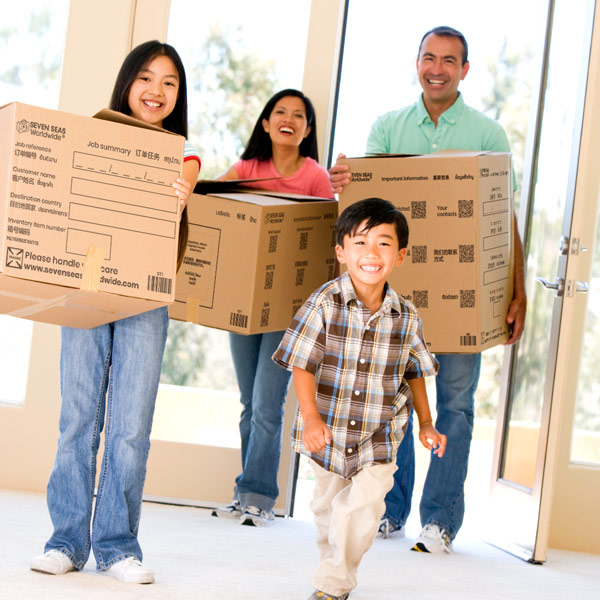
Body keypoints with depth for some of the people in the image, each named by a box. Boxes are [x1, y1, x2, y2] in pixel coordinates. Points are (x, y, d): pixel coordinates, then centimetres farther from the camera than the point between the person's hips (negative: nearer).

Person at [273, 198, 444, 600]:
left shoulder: (406, 317, -9)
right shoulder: (324, 304, -16)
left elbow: (414, 372, 7)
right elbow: (302, 365, -14)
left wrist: (426, 422, 4)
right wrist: (311, 418, -25)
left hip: (379, 435, 0)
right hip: (327, 431, 0)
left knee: (364, 506, -16)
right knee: (327, 505, 19)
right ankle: (334, 560, 47)